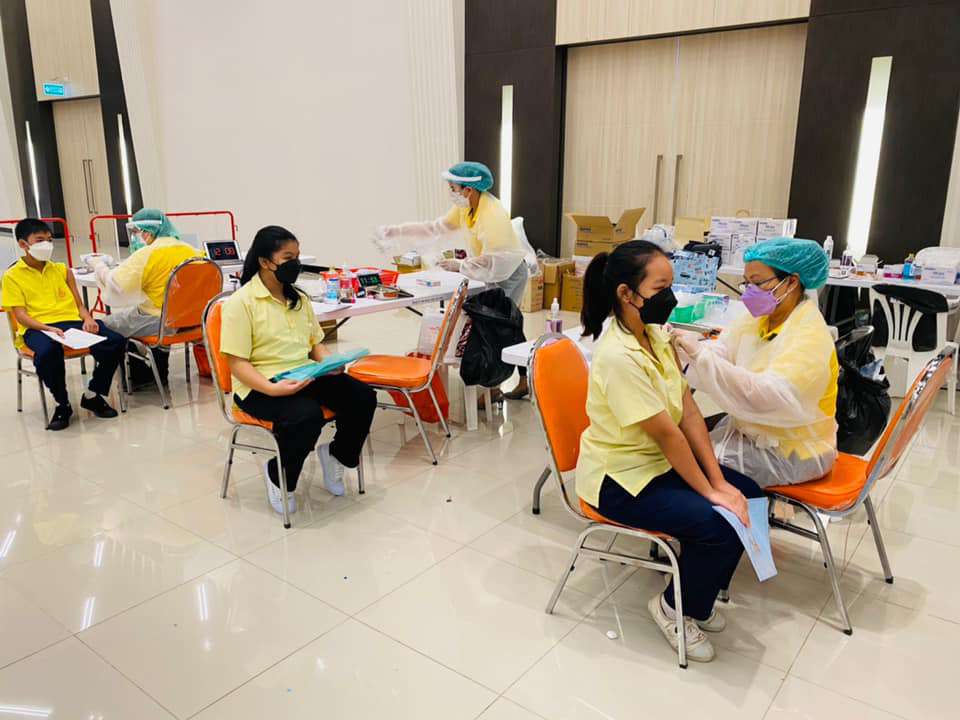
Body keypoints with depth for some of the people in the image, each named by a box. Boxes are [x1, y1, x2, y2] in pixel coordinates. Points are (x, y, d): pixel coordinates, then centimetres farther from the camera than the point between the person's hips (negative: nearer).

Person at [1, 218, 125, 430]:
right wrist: (48, 328, -20)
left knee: (115, 342, -24)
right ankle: (63, 404, -13)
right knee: (47, 352, -41)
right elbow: (21, 315, -1)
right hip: (37, 327, -4)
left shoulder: (62, 270, 20)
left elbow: (78, 304, 17)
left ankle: (92, 395, -1)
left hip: (71, 321, 4)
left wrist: (88, 319, -6)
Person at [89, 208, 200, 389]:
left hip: (161, 323, -7)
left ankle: (140, 377, 22)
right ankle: (159, 373, 40)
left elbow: (115, 284, -15)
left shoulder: (147, 254, -15)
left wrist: (99, 265, 2)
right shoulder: (192, 250, 5)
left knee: (109, 323, 14)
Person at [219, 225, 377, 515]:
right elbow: (237, 363, -11)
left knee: (363, 397, -16)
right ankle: (278, 476, -5)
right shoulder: (240, 303, -7)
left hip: (305, 376, 6)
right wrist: (273, 389, -28)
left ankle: (337, 454, 10)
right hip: (260, 385, -6)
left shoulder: (299, 298, 15)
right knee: (307, 415, -35)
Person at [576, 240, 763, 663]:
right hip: (620, 481, -9)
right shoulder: (618, 356, -28)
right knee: (719, 523, -19)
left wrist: (719, 480, -8)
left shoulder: (657, 336, -1)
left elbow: (689, 412, -3)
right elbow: (667, 434, -25)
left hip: (662, 462, 9)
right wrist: (710, 492, -17)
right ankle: (675, 607, 10)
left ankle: (697, 596, 21)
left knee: (748, 496, 2)